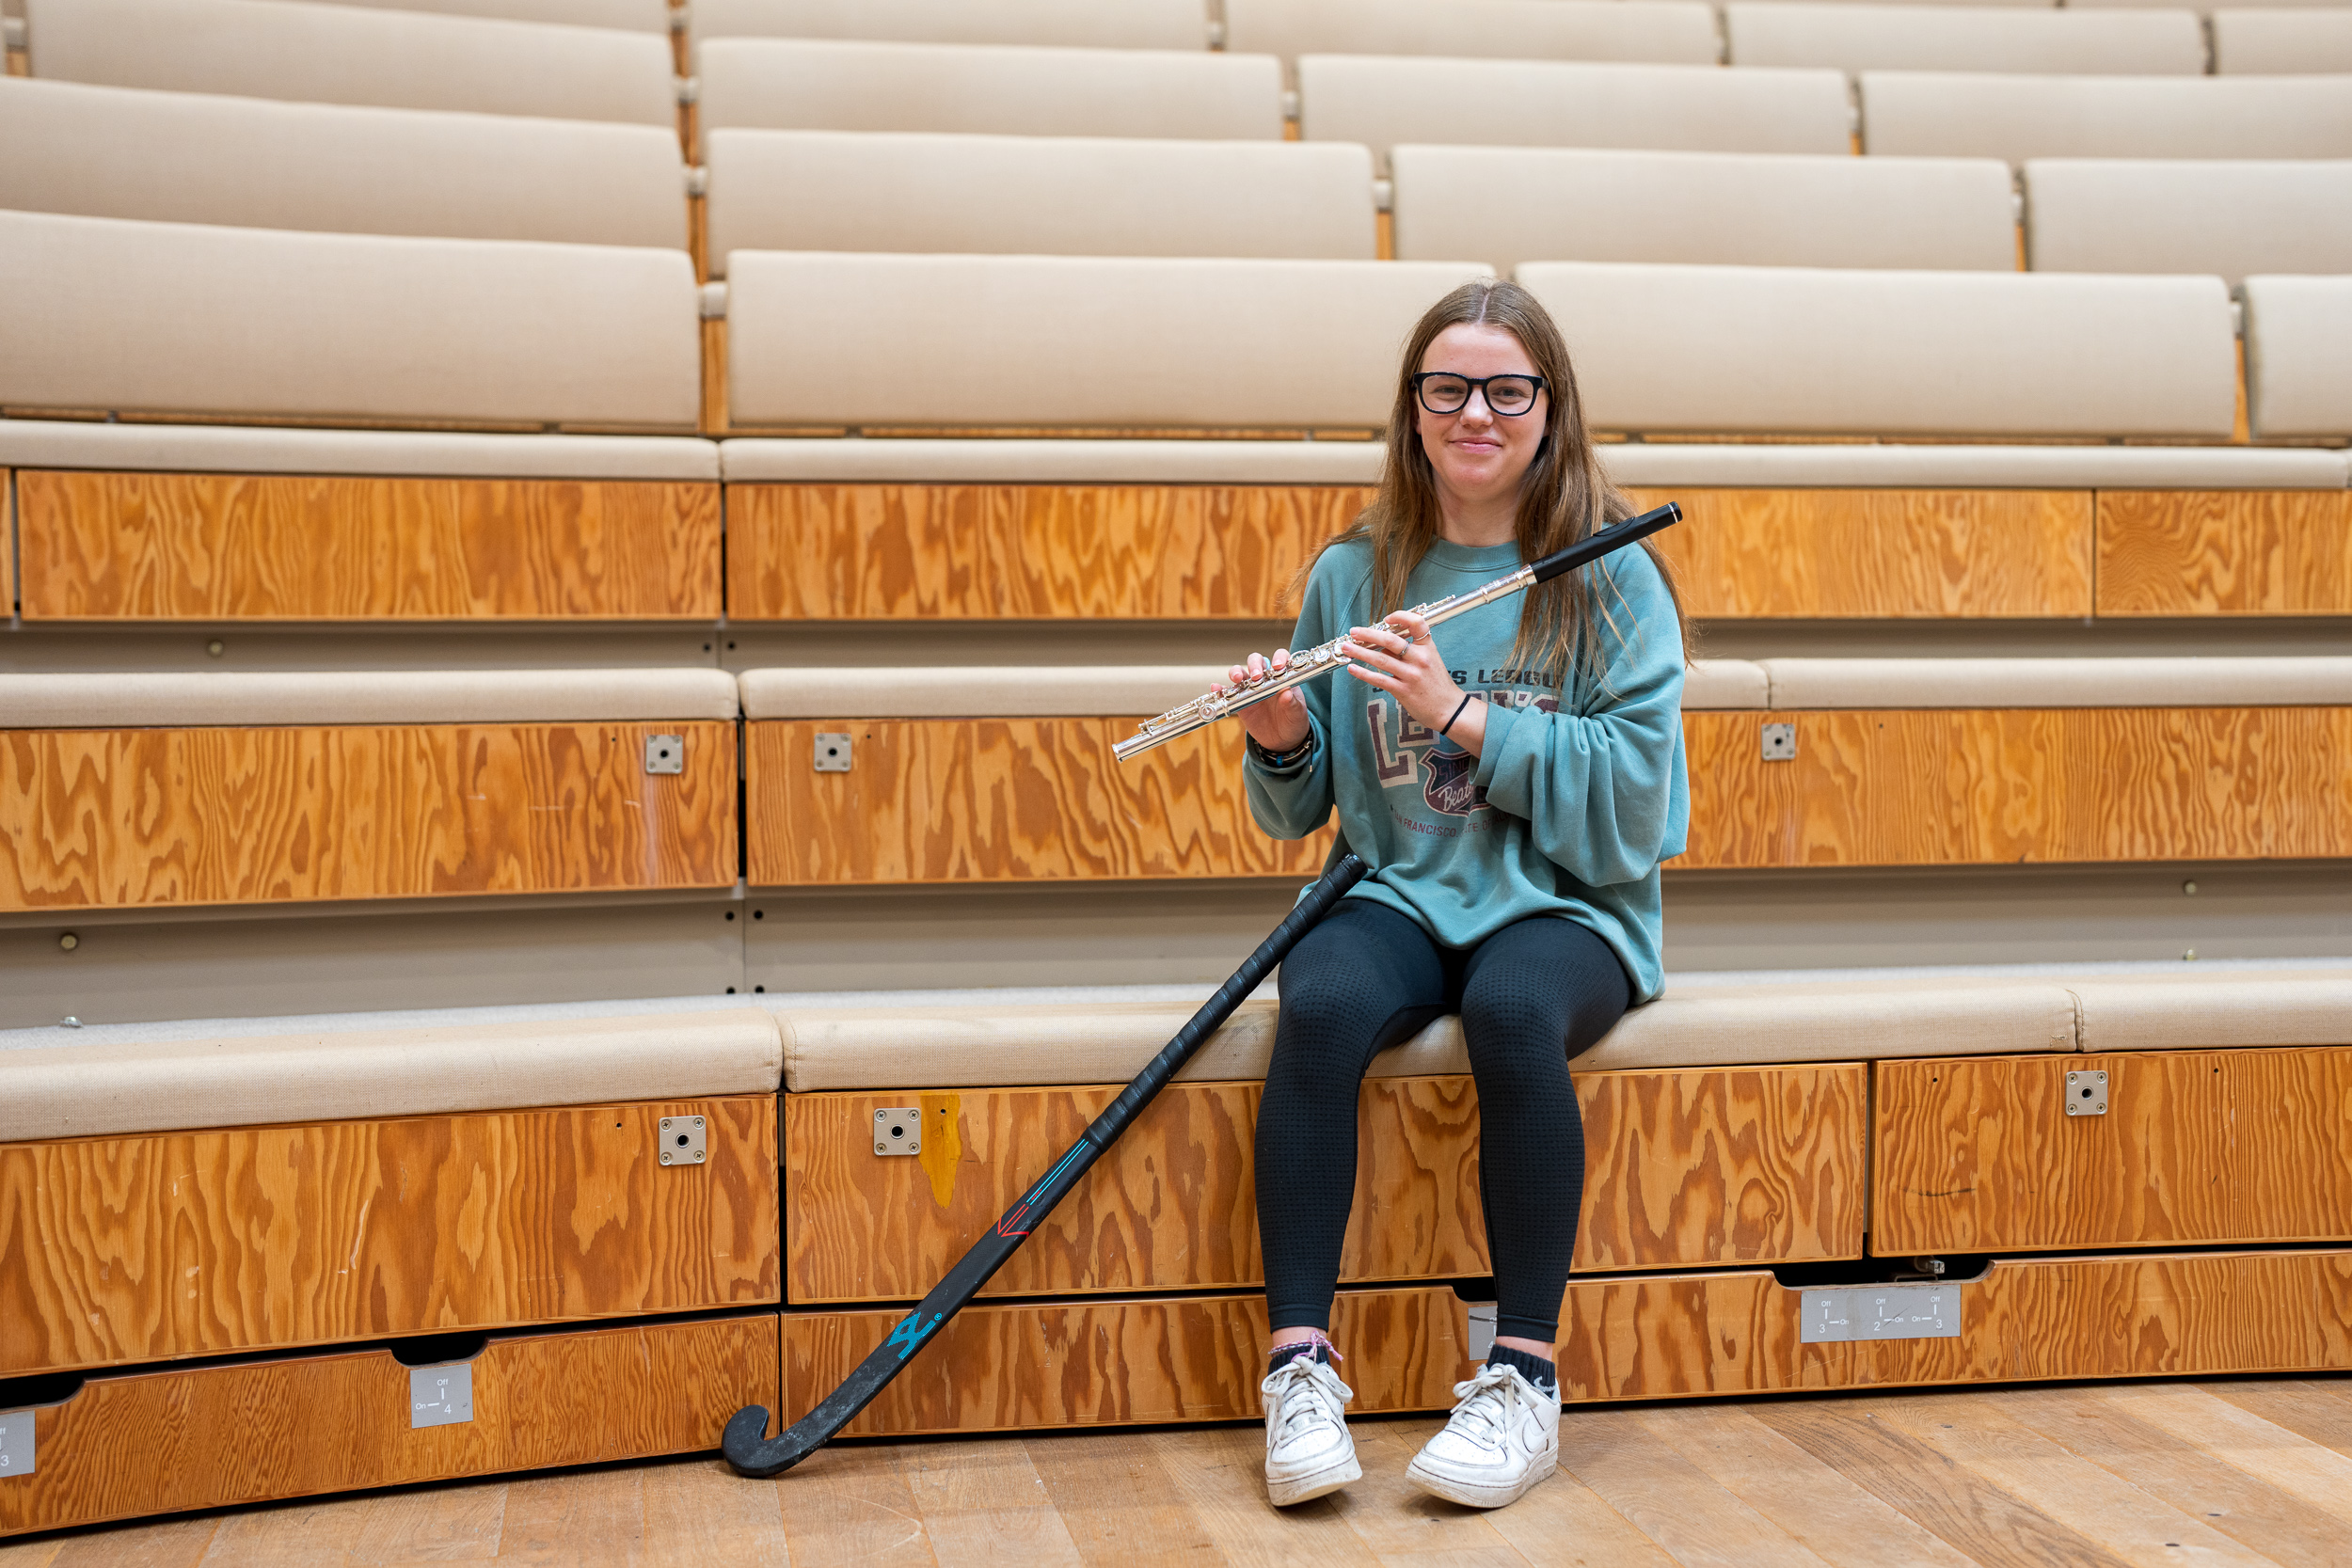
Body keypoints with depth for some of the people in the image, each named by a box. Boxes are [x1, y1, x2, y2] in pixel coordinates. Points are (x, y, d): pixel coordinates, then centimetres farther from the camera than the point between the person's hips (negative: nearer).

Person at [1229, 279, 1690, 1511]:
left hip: (1566, 906, -2)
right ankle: (1300, 1364, -23)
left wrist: (1461, 713, -20)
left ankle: (1524, 1378, -23)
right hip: (1398, 894, 2)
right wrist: (1283, 740, -12)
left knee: (1512, 1008, -36)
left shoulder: (1612, 577, -1)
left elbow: (1633, 793, -12)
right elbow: (1300, 812, 11)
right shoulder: (1354, 573, 7)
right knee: (1321, 1005, -31)